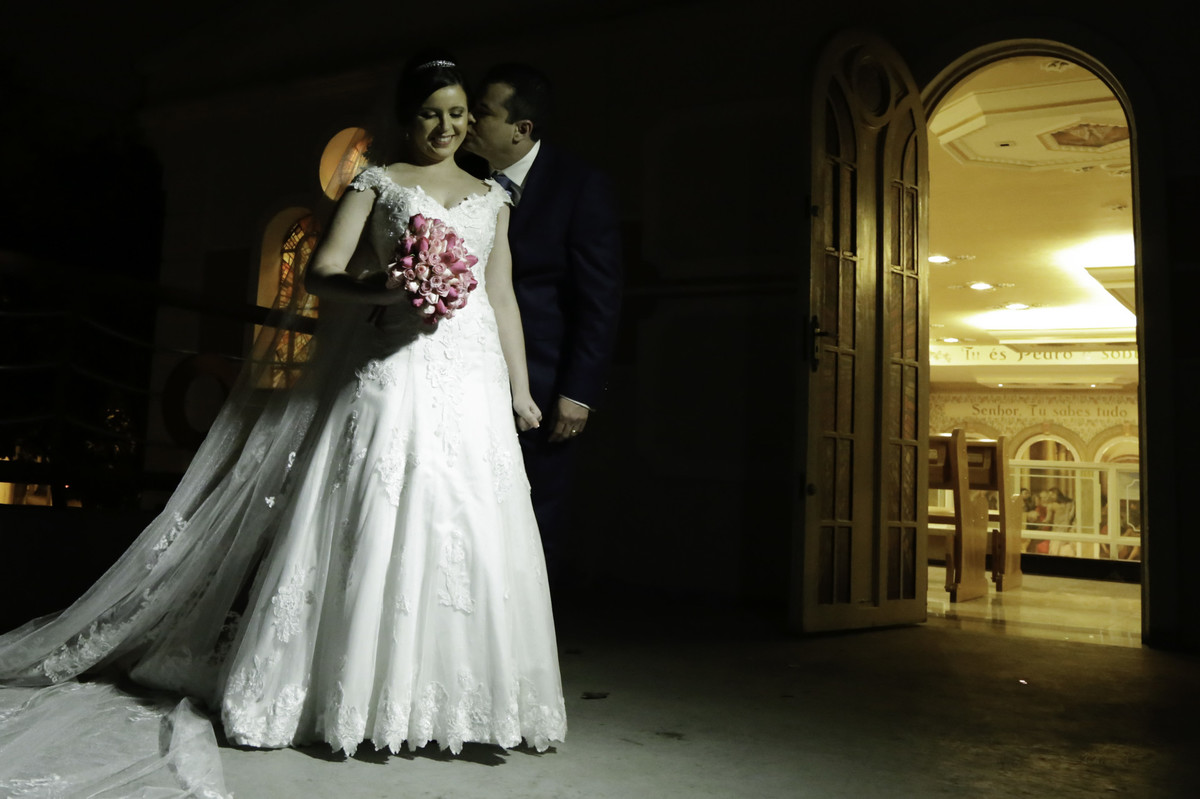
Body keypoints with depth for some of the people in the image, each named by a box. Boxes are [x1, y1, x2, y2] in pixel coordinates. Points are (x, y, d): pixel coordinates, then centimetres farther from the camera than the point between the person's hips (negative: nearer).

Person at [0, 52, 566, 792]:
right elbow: (323, 273, 0)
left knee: (469, 528, -1)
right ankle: (366, 692, 5)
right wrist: (384, 289, -20)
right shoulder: (377, 183, 10)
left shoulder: (493, 196, 19)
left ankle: (460, 698, 10)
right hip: (396, 373, -3)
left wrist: (521, 388, 10)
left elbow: (503, 298, 16)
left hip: (474, 377, 3)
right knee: (379, 522, -7)